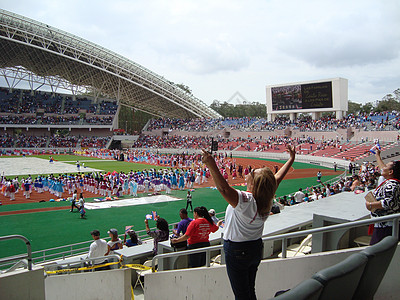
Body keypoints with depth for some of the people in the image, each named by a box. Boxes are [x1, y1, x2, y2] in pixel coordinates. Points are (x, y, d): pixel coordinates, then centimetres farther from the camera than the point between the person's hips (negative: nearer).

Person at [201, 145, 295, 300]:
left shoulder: (245, 200, -32)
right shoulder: (266, 198, -10)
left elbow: (224, 188, -47)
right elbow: (278, 177, 4)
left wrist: (212, 166, -54)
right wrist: (291, 158, 16)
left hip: (237, 251, -7)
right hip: (256, 248, 7)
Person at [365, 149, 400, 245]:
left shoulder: (390, 185, -18)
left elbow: (389, 202, -30)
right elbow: (384, 170, 31)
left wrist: (370, 205, -19)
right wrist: (377, 156, 43)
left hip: (386, 227, -10)